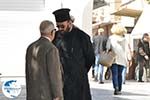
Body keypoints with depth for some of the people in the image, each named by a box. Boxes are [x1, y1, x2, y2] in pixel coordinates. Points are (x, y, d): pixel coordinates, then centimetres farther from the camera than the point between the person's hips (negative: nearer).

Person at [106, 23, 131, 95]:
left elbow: (108, 48, -3)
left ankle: (116, 88, -24)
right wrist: (129, 59, 12)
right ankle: (119, 90, 10)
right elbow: (127, 50, 8)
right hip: (122, 59, 3)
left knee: (114, 74, -6)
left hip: (114, 59, -2)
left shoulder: (111, 38, 1)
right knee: (120, 74, 11)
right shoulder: (124, 39, 8)